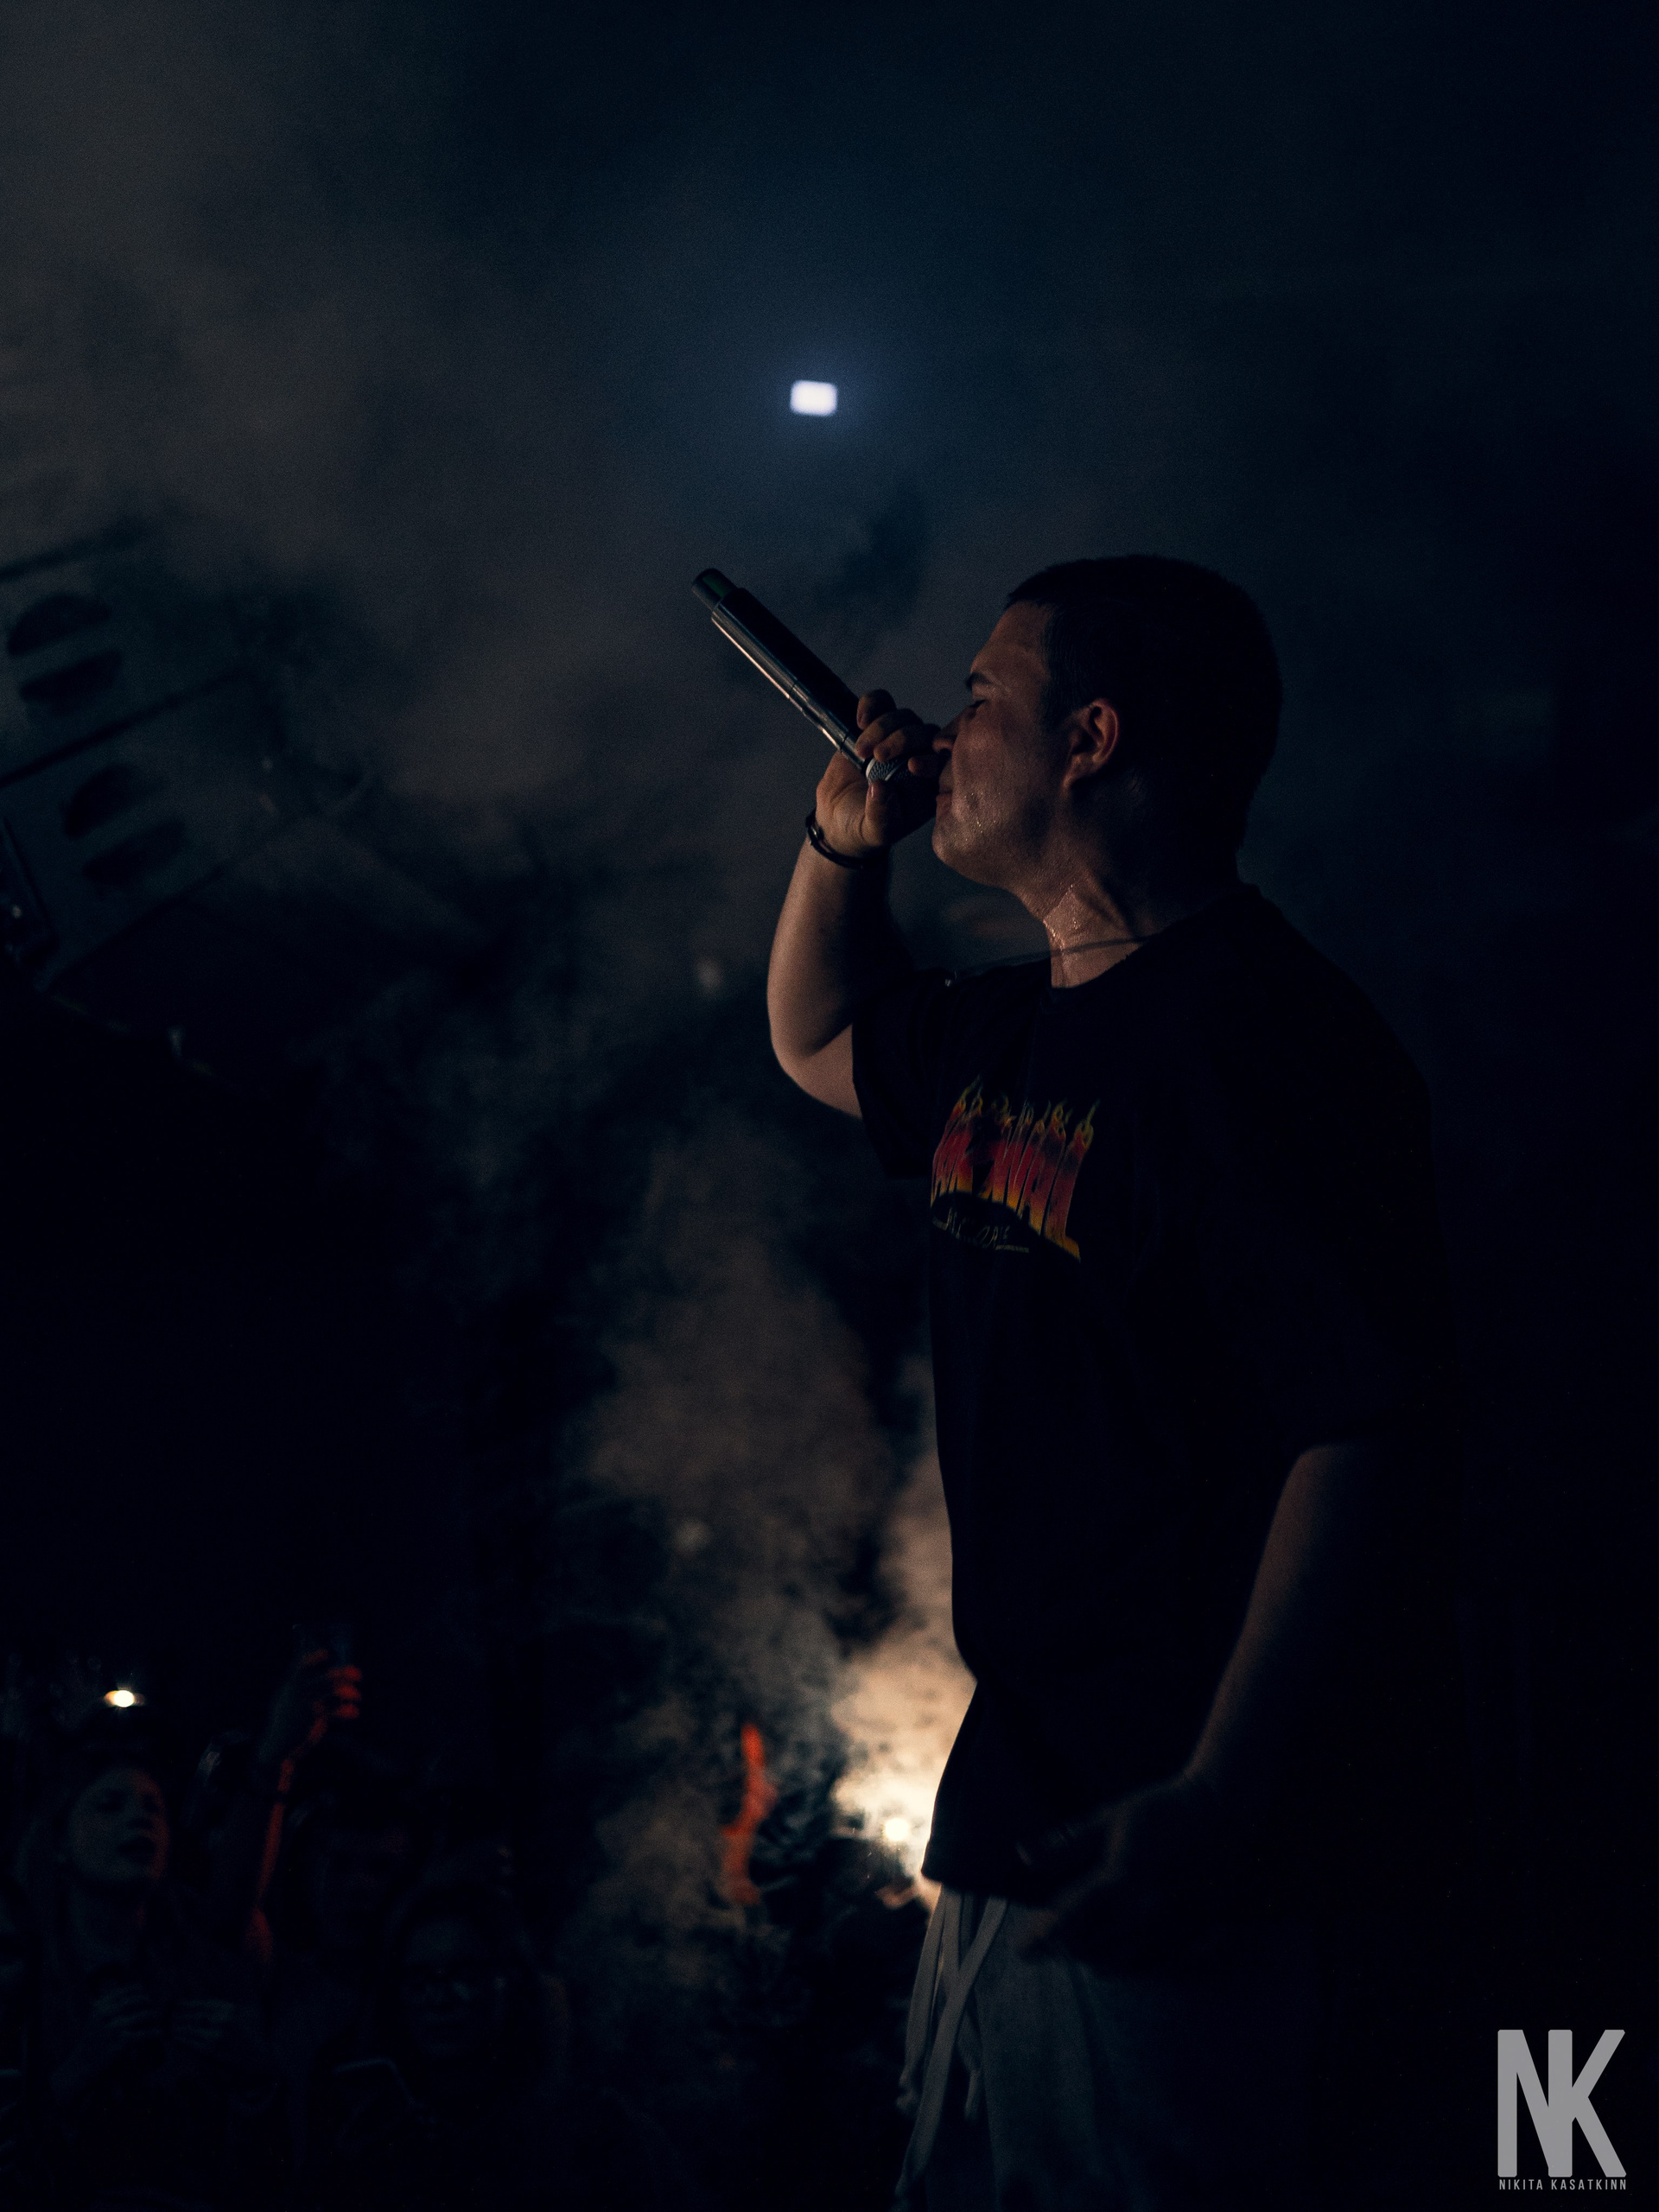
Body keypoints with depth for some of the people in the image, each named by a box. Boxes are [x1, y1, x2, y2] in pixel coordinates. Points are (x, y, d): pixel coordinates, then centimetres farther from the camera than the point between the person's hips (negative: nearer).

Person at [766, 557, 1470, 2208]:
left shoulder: (1255, 1037, -17)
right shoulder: (1016, 1036, 14)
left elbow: (1373, 1437, -25)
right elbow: (817, 1040, 37)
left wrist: (1220, 1805, -32)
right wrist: (846, 839, 17)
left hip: (1157, 1840, -10)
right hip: (1014, 1807, 10)